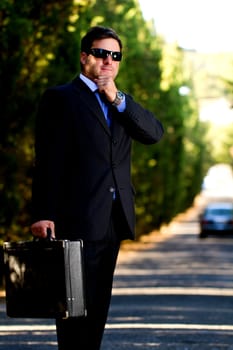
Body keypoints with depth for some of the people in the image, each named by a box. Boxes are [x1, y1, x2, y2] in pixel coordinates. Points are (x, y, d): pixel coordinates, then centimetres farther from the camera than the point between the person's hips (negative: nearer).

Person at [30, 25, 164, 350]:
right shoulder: (60, 98, -1)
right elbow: (48, 161, -8)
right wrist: (43, 214, -16)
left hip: (113, 221, 7)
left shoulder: (120, 103, 19)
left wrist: (117, 99, -7)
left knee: (99, 303, 10)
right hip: (78, 220, -7)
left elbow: (154, 133, 3)